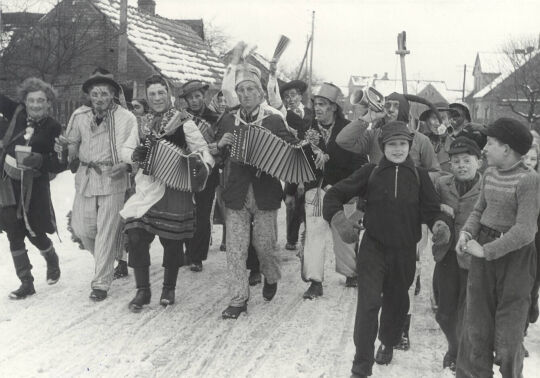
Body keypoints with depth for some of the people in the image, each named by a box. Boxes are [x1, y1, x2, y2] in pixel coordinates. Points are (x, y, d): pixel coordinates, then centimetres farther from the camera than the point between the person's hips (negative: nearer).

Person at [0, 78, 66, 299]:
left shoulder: (53, 128, -8)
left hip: (34, 186, -3)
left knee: (34, 233, 5)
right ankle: (26, 283, 16)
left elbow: (61, 163, -7)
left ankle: (52, 261, 38)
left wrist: (41, 160, -23)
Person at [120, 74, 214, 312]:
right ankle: (143, 290, 7)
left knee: (172, 240, 5)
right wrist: (134, 154, -8)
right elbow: (125, 150, 16)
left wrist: (203, 166, -27)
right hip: (147, 189, 3)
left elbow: (202, 150, -5)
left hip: (176, 188, -3)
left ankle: (169, 288, 25)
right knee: (136, 236, -8)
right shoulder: (142, 124, 11)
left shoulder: (184, 123, -2)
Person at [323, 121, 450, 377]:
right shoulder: (371, 172, -4)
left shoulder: (419, 176, 0)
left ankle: (388, 343, 46)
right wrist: (339, 221, -19)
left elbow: (431, 209, 0)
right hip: (373, 247, -2)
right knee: (369, 303, -11)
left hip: (405, 250, 2)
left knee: (396, 301, 18)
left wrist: (438, 224, -22)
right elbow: (335, 194, -2)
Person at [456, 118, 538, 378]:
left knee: (508, 330, 8)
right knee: (476, 325, 11)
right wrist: (466, 232, -6)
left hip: (514, 256, -6)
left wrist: (485, 250, -21)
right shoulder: (490, 173, 4)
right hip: (483, 250, 6)